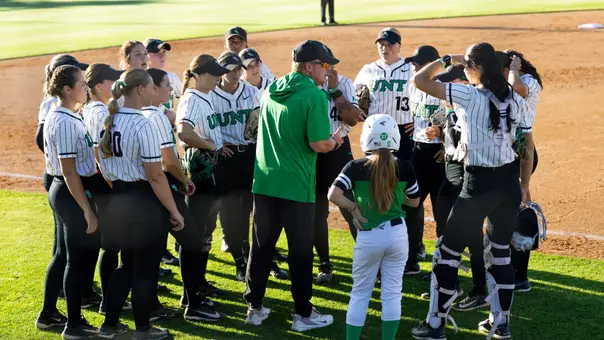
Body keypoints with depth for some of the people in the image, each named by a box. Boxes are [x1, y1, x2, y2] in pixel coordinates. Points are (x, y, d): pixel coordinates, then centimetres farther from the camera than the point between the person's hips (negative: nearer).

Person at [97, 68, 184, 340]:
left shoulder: (109, 122, 4)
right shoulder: (143, 125, -19)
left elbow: (104, 167, 13)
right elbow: (155, 176, -20)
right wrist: (174, 211, -14)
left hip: (118, 200, 8)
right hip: (144, 202, -8)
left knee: (127, 264, 20)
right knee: (145, 267, 7)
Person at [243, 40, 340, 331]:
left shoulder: (270, 91, 8)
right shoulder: (314, 95, -14)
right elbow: (319, 144, -19)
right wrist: (335, 141, 3)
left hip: (263, 183, 6)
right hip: (296, 186, -6)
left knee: (261, 247, 14)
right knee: (300, 252, 5)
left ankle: (254, 307, 22)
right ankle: (303, 314, 13)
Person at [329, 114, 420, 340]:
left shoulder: (356, 167, -9)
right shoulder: (404, 168, -4)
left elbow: (333, 195, -21)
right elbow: (414, 202, 9)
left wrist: (353, 207, -5)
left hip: (368, 237, -1)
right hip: (397, 234, 1)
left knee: (360, 293, 12)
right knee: (392, 292, 9)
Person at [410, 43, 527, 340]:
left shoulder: (469, 96, -14)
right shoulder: (515, 100, 3)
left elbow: (419, 80, -9)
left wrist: (447, 59, 4)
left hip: (479, 184, -6)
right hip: (509, 181, 6)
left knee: (448, 251, 6)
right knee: (500, 252, 19)